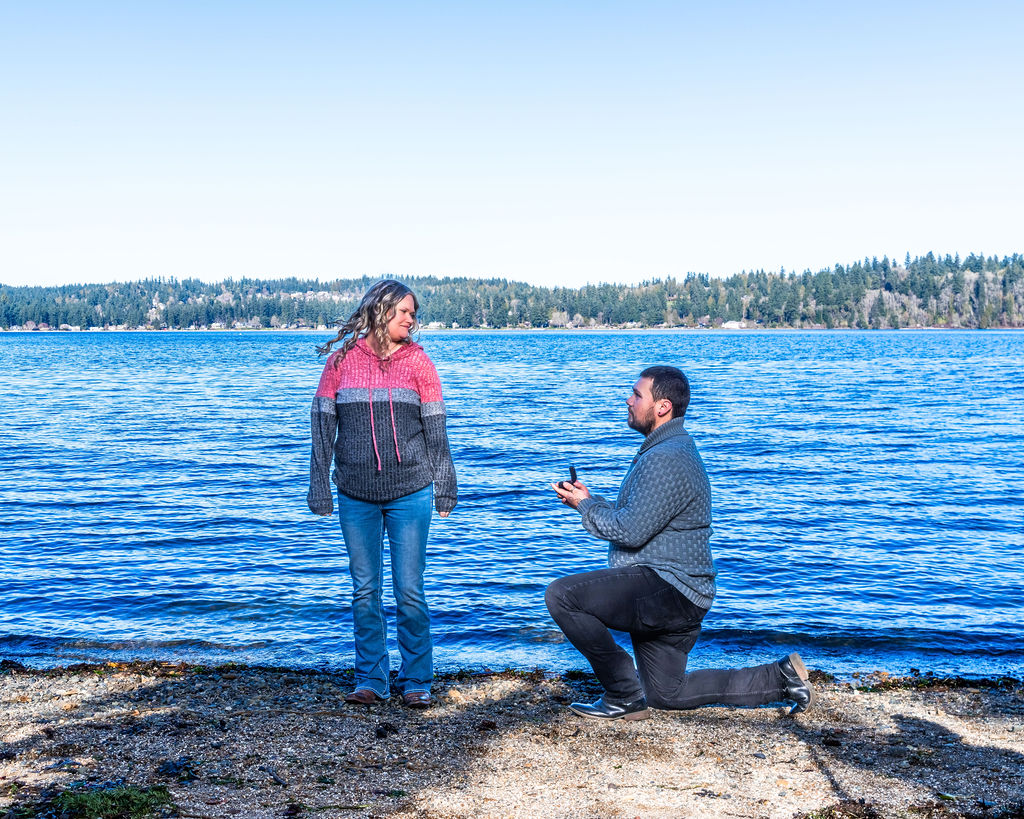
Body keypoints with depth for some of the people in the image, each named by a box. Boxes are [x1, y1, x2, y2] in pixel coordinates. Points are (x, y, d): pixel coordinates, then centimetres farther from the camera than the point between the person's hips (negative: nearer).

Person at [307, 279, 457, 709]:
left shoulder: (417, 360, 4)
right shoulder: (341, 360, 3)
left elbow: (435, 429, 6)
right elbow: (323, 424, 5)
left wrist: (445, 482, 6)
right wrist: (319, 484, 2)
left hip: (409, 493, -1)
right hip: (356, 495, 1)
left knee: (409, 591, 0)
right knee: (364, 590, 8)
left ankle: (416, 681, 12)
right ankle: (371, 680, 19)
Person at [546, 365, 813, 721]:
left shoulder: (665, 459, -18)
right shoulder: (669, 450, 17)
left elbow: (632, 531, -24)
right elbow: (638, 521, 21)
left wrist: (586, 506, -8)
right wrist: (591, 500, 8)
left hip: (666, 588, -11)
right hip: (677, 597, 11)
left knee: (562, 595, -20)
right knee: (666, 695, 20)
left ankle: (625, 696, -9)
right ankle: (780, 678, 22)